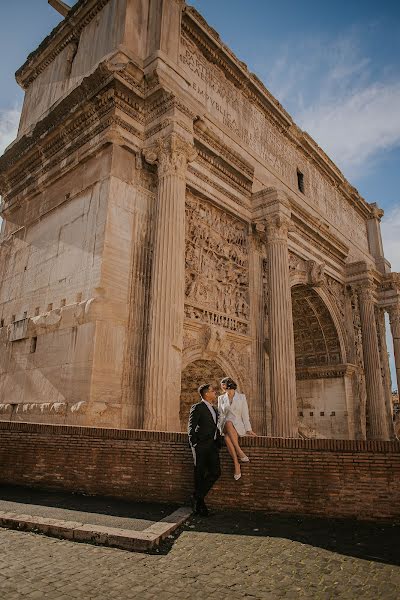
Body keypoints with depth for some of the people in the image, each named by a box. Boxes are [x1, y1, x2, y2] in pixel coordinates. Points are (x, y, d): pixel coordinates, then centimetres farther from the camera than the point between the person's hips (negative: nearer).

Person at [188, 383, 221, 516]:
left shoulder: (214, 409, 18)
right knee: (200, 475, 2)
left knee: (216, 472, 0)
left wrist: (218, 444, 15)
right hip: (201, 445, -7)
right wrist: (194, 446, -14)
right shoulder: (197, 408, -7)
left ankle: (197, 497, 15)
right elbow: (191, 428, -10)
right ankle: (199, 504, 16)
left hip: (213, 445, 7)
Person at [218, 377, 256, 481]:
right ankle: (236, 464, -31)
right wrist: (219, 428, -4)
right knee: (227, 437, -35)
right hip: (226, 426, 2)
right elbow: (220, 415, 11)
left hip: (238, 426, -2)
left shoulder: (241, 397, 7)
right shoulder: (221, 398, 14)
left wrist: (248, 429, -6)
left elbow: (245, 414, 3)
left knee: (229, 423, -38)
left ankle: (239, 453, -34)